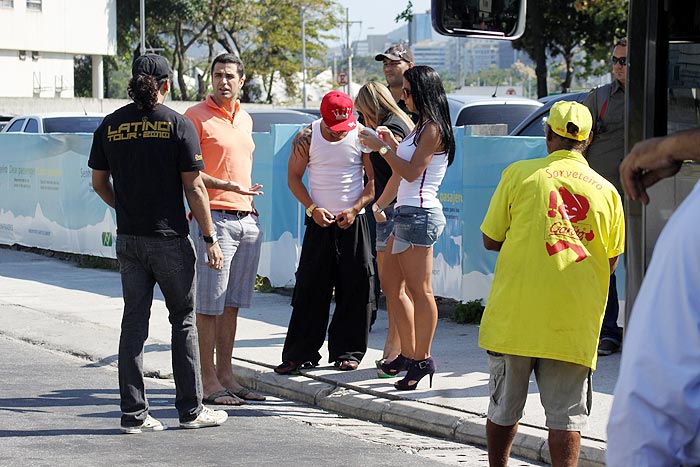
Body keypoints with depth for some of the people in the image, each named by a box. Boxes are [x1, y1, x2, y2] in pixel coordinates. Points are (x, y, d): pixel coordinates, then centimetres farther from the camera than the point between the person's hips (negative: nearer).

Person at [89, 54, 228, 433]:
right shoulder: (178, 125, -8)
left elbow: (99, 182, 10)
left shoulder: (110, 125, 3)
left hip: (128, 239, 4)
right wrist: (210, 239, -4)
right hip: (170, 238, -4)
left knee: (134, 321, 8)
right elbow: (193, 188, -10)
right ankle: (190, 409, 12)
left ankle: (133, 412, 7)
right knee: (184, 320, 8)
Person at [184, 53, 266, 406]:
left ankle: (225, 375, 16)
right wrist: (229, 186, -18)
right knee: (209, 304, -4)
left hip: (247, 218, 7)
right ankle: (209, 381, -1)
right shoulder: (196, 116, -5)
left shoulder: (245, 119, 17)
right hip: (214, 218, -7)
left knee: (231, 304, 10)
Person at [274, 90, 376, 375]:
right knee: (310, 287, -1)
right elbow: (294, 177, 4)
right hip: (319, 222, 0)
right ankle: (300, 354, 5)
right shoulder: (307, 138, -4)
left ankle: (347, 351, 10)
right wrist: (312, 208, -8)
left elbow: (375, 179, 0)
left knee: (355, 287, -1)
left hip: (353, 222, 0)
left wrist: (355, 209, -10)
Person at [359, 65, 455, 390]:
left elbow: (412, 172, -16)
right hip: (405, 212, 11)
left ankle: (422, 359, -4)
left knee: (419, 290, -7)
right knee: (396, 286, 13)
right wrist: (391, 144, 15)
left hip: (420, 214, -11)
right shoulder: (421, 127, 19)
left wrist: (382, 149, -11)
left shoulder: (433, 129, -11)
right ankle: (408, 355, 19)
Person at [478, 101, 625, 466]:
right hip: (574, 323, 1)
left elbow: (490, 240, 2)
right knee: (566, 416, 4)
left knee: (503, 409, 15)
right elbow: (610, 261, 10)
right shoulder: (607, 190, 4)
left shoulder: (519, 174, -1)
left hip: (514, 313, 0)